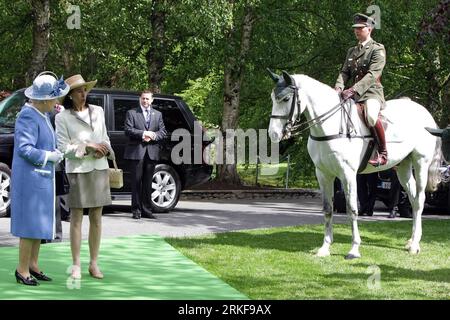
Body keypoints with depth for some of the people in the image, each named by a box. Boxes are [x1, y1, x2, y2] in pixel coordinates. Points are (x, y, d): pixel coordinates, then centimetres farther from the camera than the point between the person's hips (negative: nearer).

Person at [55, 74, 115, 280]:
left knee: (96, 218, 6)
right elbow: (63, 148, -6)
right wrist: (88, 147, -14)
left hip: (99, 168, 4)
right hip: (77, 170, -4)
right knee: (76, 218, 0)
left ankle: (94, 264, 13)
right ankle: (76, 265, 5)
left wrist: (104, 149, -7)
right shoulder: (62, 118, -2)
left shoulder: (98, 111, 10)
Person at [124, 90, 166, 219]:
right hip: (137, 151, -3)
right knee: (136, 181, -4)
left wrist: (152, 136, -7)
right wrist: (143, 133, -14)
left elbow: (163, 132, 11)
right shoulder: (131, 113, 7)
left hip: (152, 151, 3)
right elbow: (128, 130, -4)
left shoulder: (158, 114, 18)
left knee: (147, 182, 5)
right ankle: (136, 210, -1)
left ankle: (146, 209, 9)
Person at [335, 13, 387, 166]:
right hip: (354, 94, 8)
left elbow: (372, 75, -15)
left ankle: (383, 153, -23)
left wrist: (353, 90, -27)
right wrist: (339, 87, -13)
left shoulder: (378, 49, -3)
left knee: (371, 117, -37)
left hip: (372, 92, -8)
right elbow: (345, 72, 11)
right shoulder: (351, 51, 20)